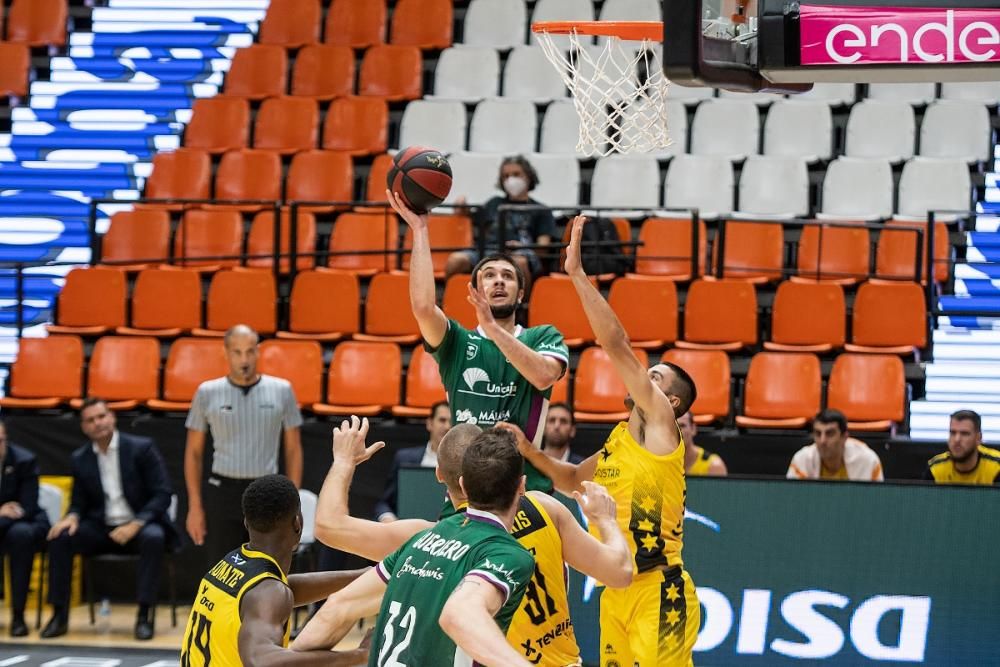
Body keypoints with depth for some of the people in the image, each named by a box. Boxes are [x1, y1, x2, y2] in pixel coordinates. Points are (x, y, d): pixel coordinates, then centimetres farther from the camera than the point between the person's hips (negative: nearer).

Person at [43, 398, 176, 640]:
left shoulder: (142, 448, -5)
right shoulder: (80, 459, 7)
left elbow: (163, 494, -9)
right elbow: (79, 503, 12)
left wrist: (136, 524, -22)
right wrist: (72, 518, -14)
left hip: (139, 527, -3)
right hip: (101, 529, 3)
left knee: (153, 538, -37)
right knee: (60, 537, -22)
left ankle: (144, 615, -30)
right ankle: (59, 615, -16)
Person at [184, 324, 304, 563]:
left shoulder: (281, 391, 2)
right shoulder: (207, 393, 1)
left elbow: (293, 450, 6)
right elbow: (194, 452, 6)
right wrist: (195, 506, 1)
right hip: (223, 492, 0)